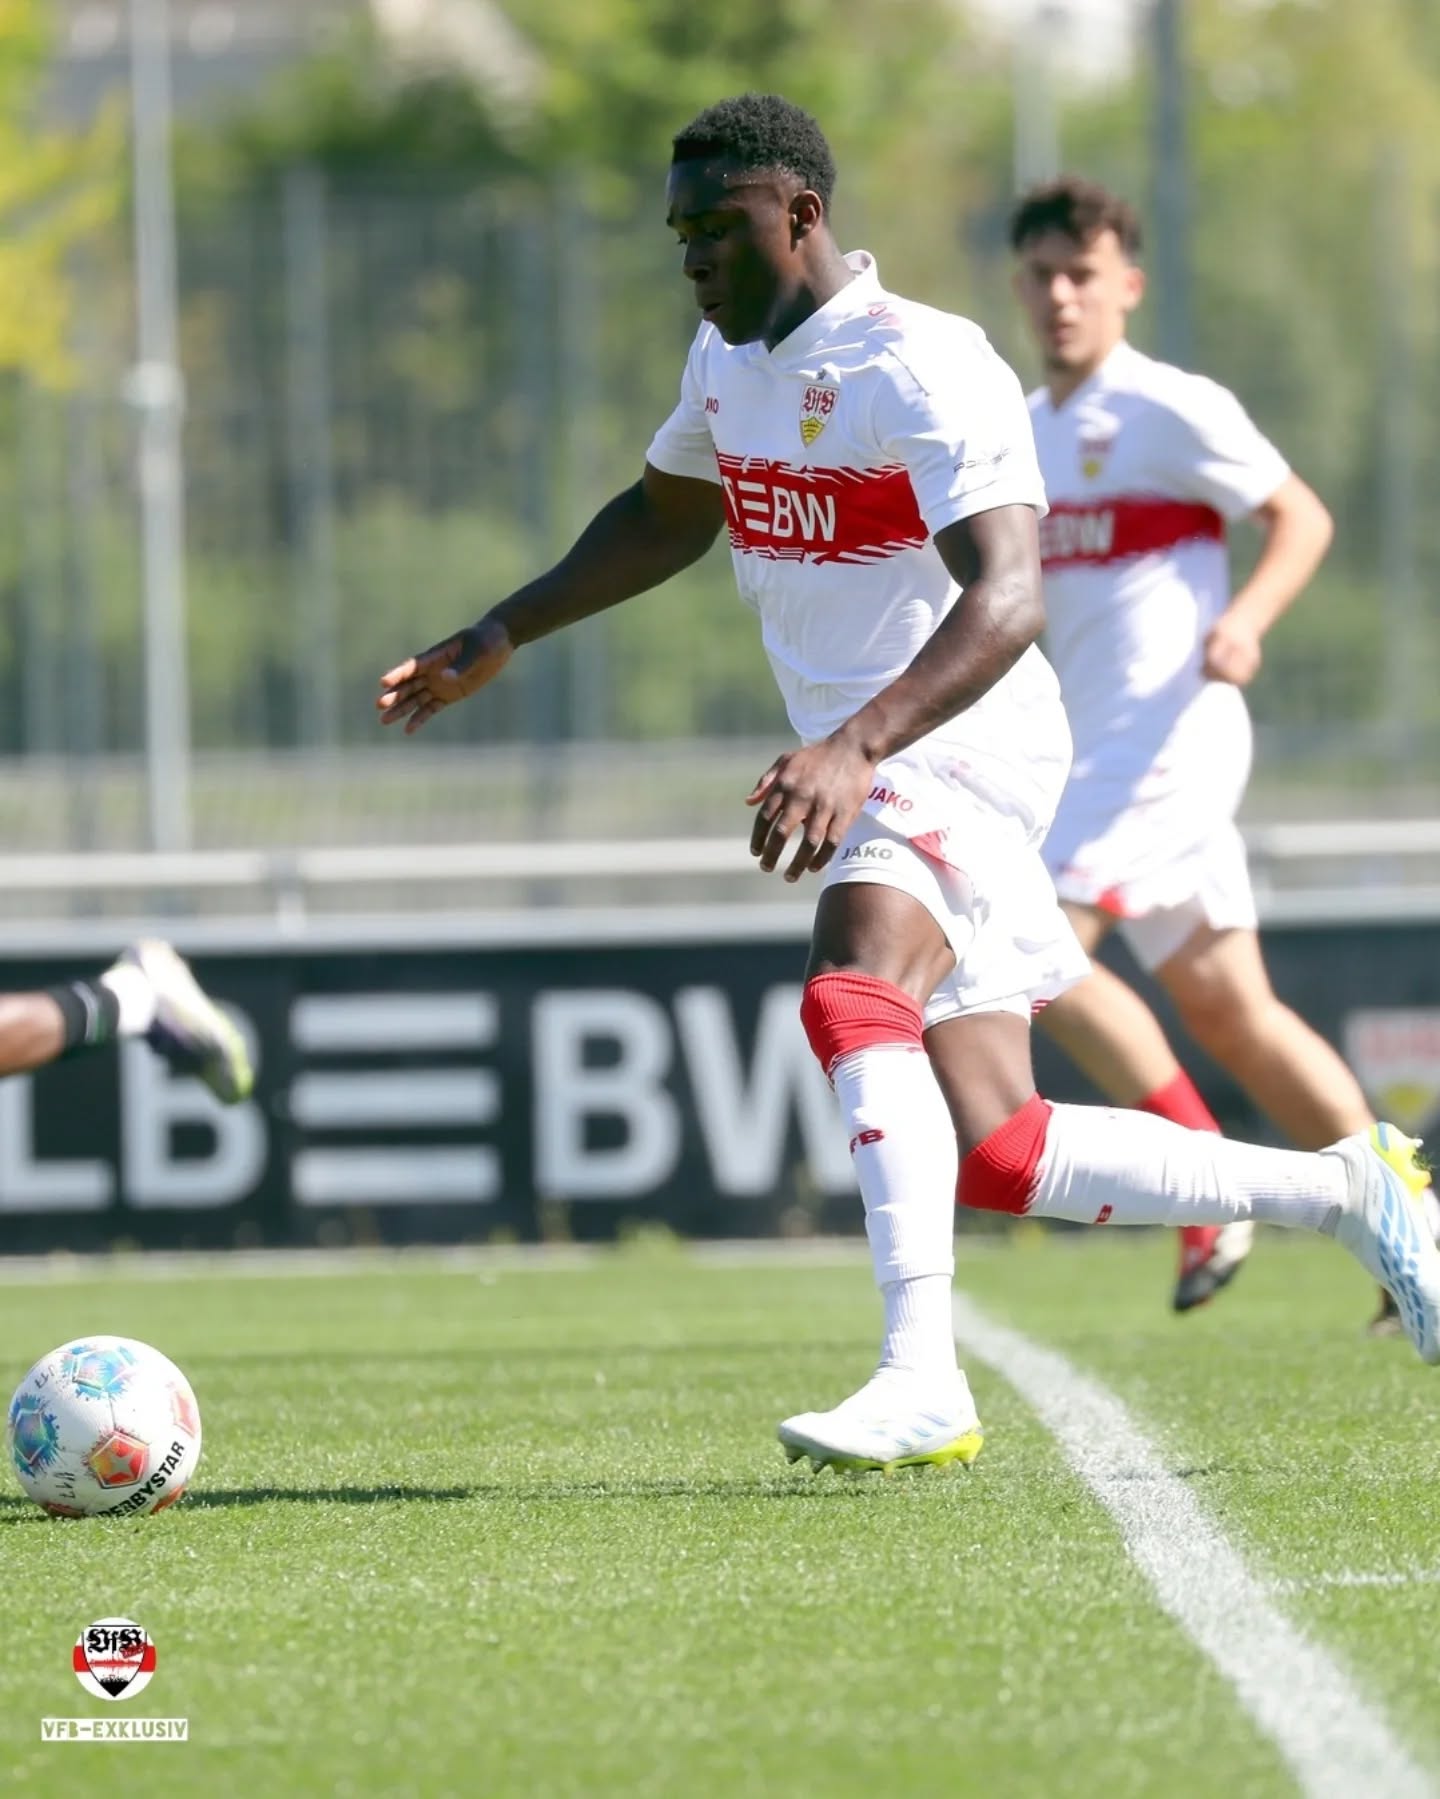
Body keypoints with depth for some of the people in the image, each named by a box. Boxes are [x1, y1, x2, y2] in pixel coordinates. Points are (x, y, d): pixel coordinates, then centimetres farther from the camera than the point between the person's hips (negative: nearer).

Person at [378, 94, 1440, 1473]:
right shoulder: (725, 359, 11)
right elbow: (668, 515, 32)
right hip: (857, 766, 9)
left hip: (960, 749, -9)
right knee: (1000, 1163, 2)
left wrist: (855, 746, -44)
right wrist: (501, 637, 24)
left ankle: (920, 1379, -44)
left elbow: (1005, 600, -30)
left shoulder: (925, 369, -17)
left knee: (850, 989, -36)